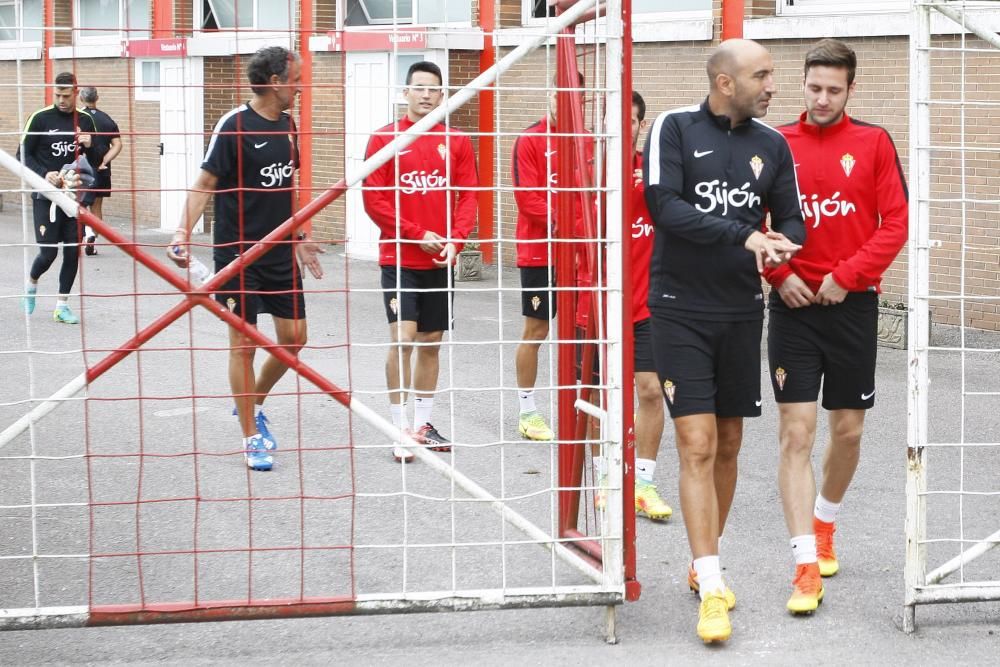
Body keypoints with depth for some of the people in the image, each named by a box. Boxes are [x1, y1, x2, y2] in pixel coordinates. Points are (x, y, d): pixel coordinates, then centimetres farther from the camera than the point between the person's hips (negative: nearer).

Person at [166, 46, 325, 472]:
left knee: (293, 337, 8)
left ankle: (252, 404, 32)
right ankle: (251, 438, 9)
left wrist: (298, 237, 22)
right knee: (244, 343, -1)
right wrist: (183, 233, -23)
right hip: (237, 253, -7)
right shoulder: (234, 125, -13)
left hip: (280, 254, 7)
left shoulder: (287, 124, 8)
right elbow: (205, 184, -13)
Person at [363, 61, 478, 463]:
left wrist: (455, 241, -10)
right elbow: (373, 200, -6)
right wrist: (418, 234, -12)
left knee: (431, 341, 10)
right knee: (403, 337, -12)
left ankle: (423, 425, 21)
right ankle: (400, 431, -5)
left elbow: (468, 196, 5)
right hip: (399, 258, -3)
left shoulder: (457, 142, 5)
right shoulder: (384, 139, -3)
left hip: (439, 260, 3)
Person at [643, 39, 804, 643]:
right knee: (697, 446, -9)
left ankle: (704, 562, 28)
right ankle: (712, 589, -7)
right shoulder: (675, 128, -8)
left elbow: (791, 220, 8)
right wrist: (742, 235, -25)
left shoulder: (772, 144, 5)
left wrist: (779, 246, -16)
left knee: (728, 444, 12)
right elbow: (663, 206, -18)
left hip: (742, 311, 5)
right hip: (681, 309, -4)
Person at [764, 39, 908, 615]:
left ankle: (825, 523, 38)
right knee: (797, 432, -7)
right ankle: (807, 566, -6)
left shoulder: (874, 142, 0)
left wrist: (846, 276, -12)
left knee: (848, 430, 11)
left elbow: (896, 223, -4)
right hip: (794, 305, -1)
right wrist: (778, 274, -11)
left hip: (854, 306, 1)